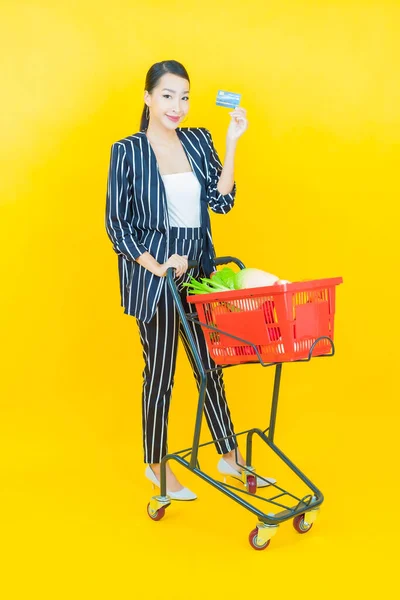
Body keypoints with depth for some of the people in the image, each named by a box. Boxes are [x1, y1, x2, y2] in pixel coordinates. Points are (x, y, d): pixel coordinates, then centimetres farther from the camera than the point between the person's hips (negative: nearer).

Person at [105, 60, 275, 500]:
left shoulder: (199, 141, 6)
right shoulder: (128, 151, -7)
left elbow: (222, 201, -1)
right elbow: (117, 222, -8)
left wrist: (232, 144, -8)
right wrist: (156, 266, -17)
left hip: (199, 269, 5)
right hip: (153, 275, -4)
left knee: (210, 365, 14)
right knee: (159, 372, 6)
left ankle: (230, 456, 30)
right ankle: (155, 465, 25)